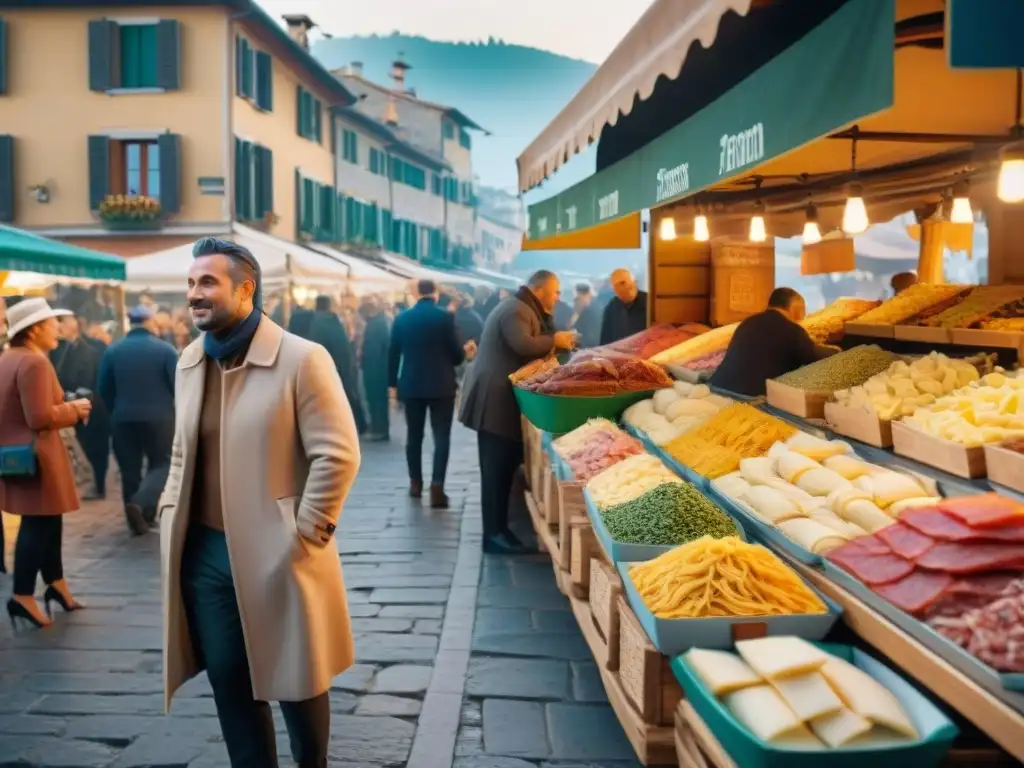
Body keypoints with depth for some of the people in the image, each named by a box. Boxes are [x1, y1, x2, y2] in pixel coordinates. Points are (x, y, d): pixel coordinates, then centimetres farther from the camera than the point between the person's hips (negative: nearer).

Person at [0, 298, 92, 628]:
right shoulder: (34, 362, -19)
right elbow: (41, 417, -24)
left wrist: (66, 407, 12)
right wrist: (73, 409, -9)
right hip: (34, 455, -10)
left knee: (48, 520, 18)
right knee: (38, 524, -2)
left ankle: (56, 583, 28)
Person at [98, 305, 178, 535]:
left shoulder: (113, 350, 1)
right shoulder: (165, 349, -7)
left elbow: (104, 389, 5)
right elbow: (178, 385, -8)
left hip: (123, 419, 3)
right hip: (159, 417, -3)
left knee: (130, 470, 11)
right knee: (162, 464, 10)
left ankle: (137, 521, 10)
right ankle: (141, 504, -13)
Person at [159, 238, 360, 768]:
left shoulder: (302, 359, -13)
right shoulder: (189, 362, 8)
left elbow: (338, 455, -14)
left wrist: (305, 534, -14)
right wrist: (172, 514, 10)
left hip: (275, 553, -5)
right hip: (203, 551, 6)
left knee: (294, 680, 11)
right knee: (228, 683, 14)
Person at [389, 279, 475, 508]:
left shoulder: (402, 318, 1)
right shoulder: (446, 316, -8)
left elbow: (393, 353, 5)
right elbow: (456, 354, -6)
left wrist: (392, 382, 17)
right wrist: (467, 350, 17)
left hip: (411, 385, 3)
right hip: (441, 385, -3)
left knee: (414, 435, 15)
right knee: (441, 437, -1)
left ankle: (415, 483, 22)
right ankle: (437, 487, -11)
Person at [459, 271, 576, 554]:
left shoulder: (522, 309, 21)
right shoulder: (516, 310, -14)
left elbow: (530, 348, 21)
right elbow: (523, 345, -29)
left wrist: (556, 342, 8)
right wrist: (554, 340, -16)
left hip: (499, 400, 11)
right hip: (495, 401, -11)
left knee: (502, 467, 12)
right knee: (497, 469, -8)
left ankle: (498, 529, 17)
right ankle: (494, 534, -4)